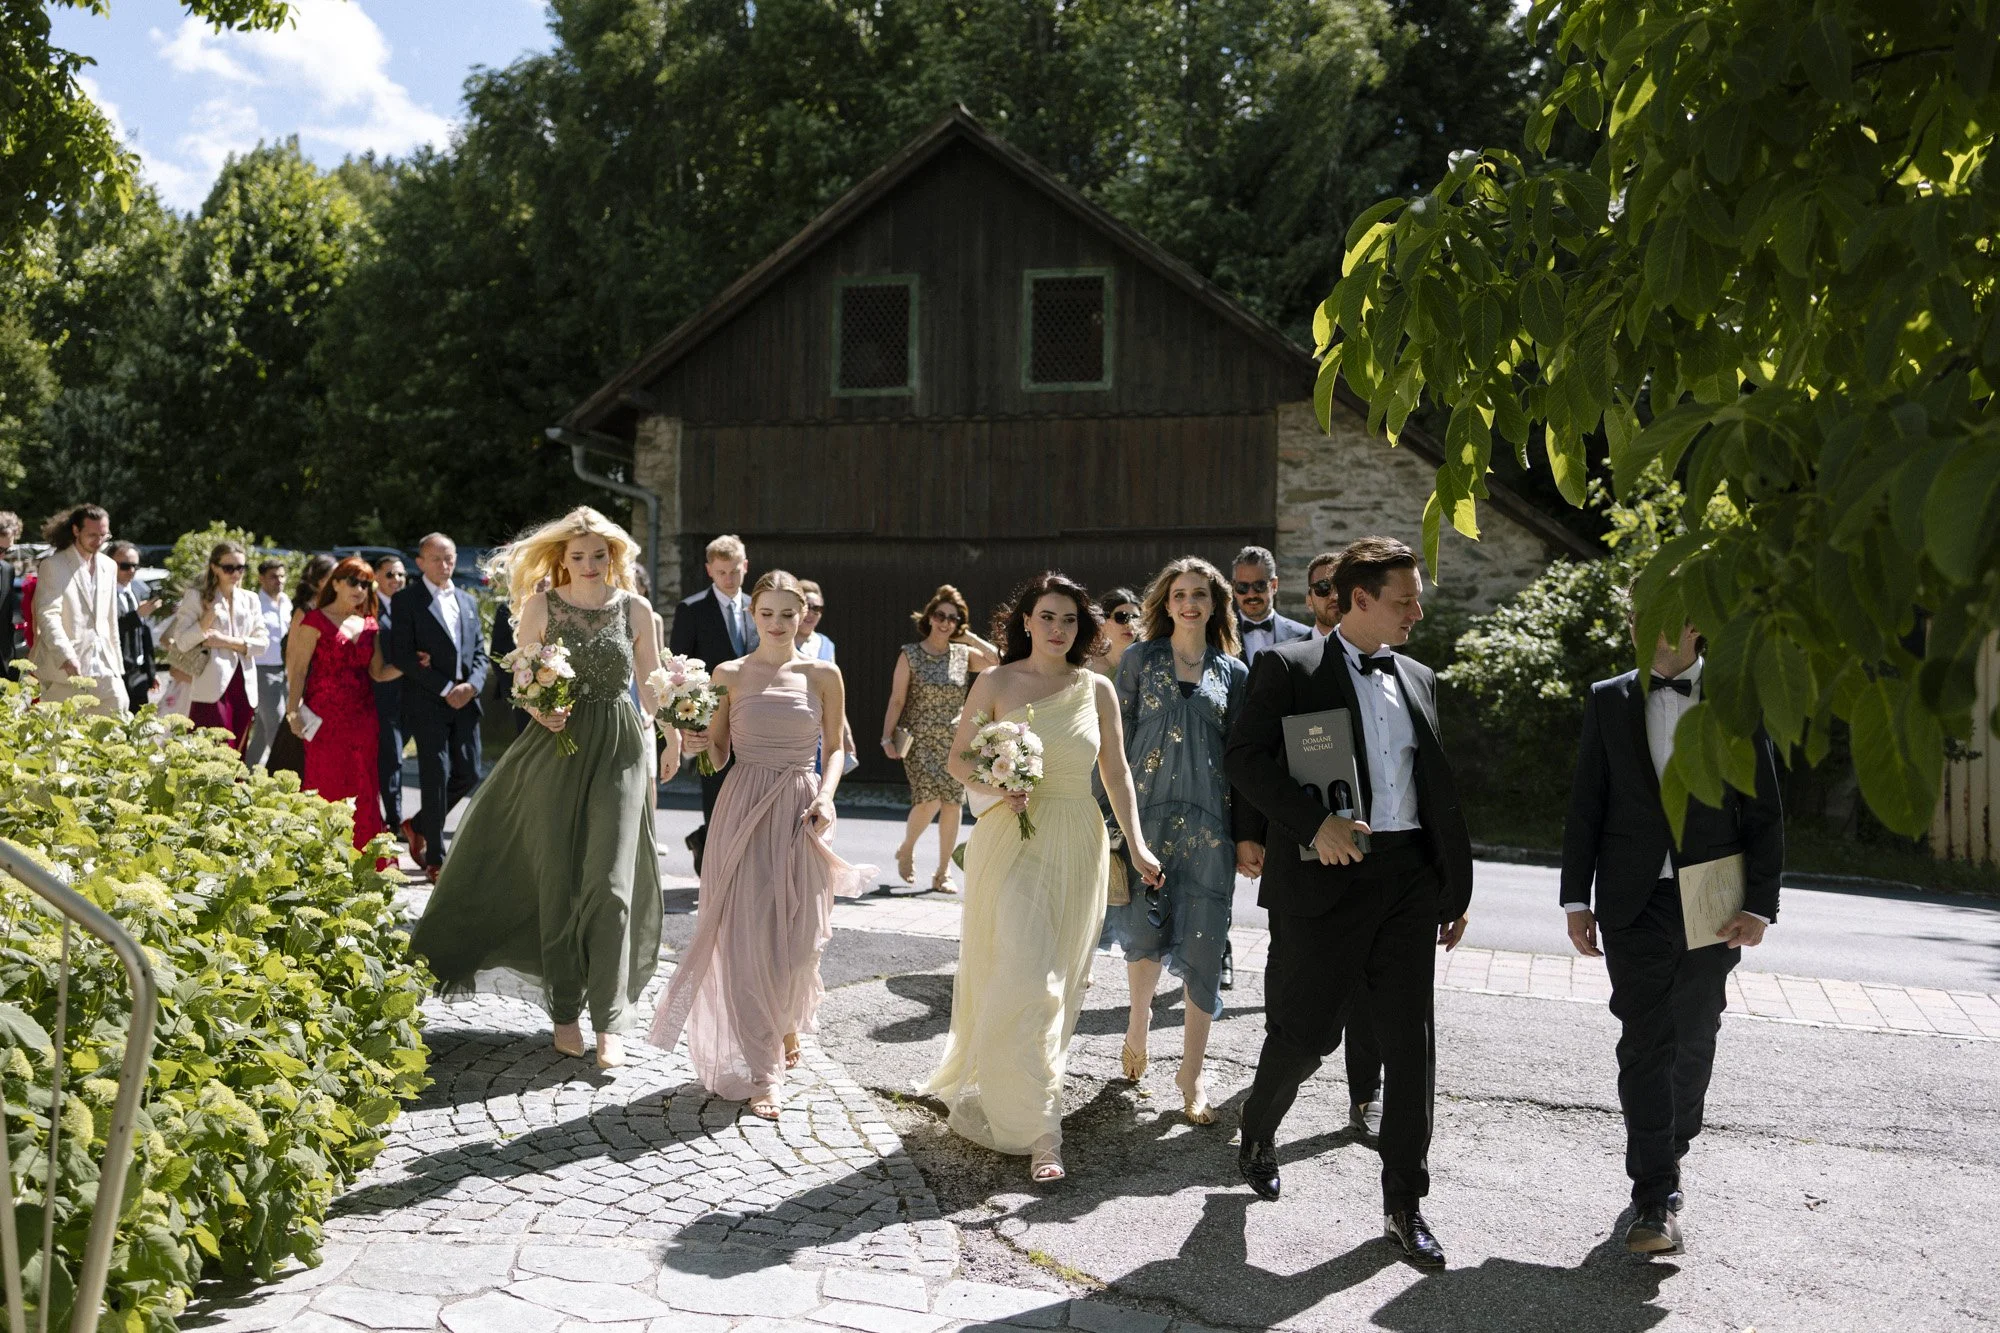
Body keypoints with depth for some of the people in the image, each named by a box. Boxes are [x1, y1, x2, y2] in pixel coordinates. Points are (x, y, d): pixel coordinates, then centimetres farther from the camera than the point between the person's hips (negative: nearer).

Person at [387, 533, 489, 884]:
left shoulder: (467, 601, 16)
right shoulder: (406, 601, -2)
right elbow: (401, 655, -10)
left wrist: (472, 685, -6)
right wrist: (446, 688, -14)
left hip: (465, 702, 6)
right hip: (428, 704, -5)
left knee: (468, 774, 5)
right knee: (436, 777, -5)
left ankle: (418, 825, 29)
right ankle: (434, 860, 4)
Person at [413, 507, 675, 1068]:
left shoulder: (635, 609, 2)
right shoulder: (541, 606, 1)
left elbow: (652, 684, 9)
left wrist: (672, 736, 5)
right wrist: (539, 709, -15)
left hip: (620, 752, 0)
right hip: (555, 748, 0)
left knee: (610, 884, -6)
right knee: (558, 883, 5)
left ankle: (610, 1021, -2)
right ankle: (565, 1011, 18)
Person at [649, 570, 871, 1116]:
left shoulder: (823, 675, 3)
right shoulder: (730, 674, 4)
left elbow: (834, 748, 8)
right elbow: (716, 753, 7)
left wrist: (826, 796, -8)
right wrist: (694, 738, -13)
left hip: (800, 810, 0)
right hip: (743, 809, 0)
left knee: (796, 937, 4)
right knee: (746, 936, -3)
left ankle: (787, 1021, 38)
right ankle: (761, 1073, 4)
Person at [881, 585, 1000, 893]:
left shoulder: (964, 654, 6)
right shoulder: (910, 655, -1)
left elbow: (998, 660, -8)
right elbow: (897, 700, -2)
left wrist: (968, 637, -4)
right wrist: (887, 737, -9)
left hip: (954, 740, 3)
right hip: (919, 740, -3)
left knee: (952, 804, 0)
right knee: (929, 799, -18)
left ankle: (943, 873, 12)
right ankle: (906, 850, 11)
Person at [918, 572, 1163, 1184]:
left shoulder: (1098, 690, 5)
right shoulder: (996, 683, -2)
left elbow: (1116, 772, 8)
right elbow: (959, 758, 5)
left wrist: (1135, 843, -1)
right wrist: (998, 788, -13)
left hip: (1077, 846, 3)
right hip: (1012, 841, -3)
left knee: (1058, 984, 9)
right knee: (1023, 979, -11)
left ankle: (996, 1091, 29)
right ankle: (1036, 1128, -2)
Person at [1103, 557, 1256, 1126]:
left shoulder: (1233, 672, 9)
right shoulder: (1140, 660, 5)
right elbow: (1117, 741, 3)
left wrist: (1247, 834, 3)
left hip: (1209, 821, 1)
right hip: (1146, 812, -1)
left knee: (1204, 945, -2)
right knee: (1144, 933, 2)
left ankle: (1192, 1073, 10)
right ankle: (1138, 1024, 33)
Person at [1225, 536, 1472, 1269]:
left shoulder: (1418, 679, 15)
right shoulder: (1288, 667, -2)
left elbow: (1440, 788, 16)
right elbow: (1246, 757, -10)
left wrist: (1456, 885, 14)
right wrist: (1314, 823, -20)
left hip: (1410, 878, 5)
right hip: (1326, 877, -5)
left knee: (1410, 1043, 5)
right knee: (1305, 1033, 3)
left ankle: (1404, 1204, 18)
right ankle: (1257, 1132, 34)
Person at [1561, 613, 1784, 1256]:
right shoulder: (1608, 700, 5)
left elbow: (1764, 812, 2)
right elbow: (1585, 806, 5)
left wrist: (1759, 904, -5)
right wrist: (1577, 899, 1)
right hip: (1634, 902, 0)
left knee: (1694, 1041, 12)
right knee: (1644, 1042, -4)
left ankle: (1671, 1148, 35)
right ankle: (1656, 1198, 0)